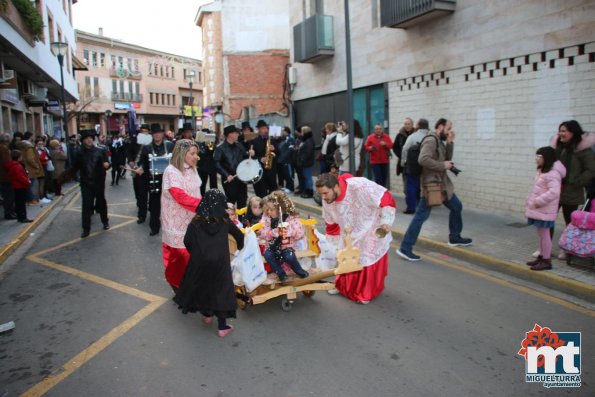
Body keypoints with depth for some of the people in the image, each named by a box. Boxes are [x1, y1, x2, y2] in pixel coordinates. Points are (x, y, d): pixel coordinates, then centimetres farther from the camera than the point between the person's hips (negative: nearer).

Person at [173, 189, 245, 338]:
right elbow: (239, 236, 14)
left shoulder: (196, 222, 0)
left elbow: (187, 241, -2)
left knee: (201, 286, 23)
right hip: (219, 262, -1)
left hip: (199, 260, 1)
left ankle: (207, 315, 39)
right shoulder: (225, 221, 1)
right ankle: (222, 327, 10)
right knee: (221, 289, 6)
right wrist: (240, 247, 35)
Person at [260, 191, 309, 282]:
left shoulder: (292, 218, -9)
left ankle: (300, 271, -2)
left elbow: (300, 234, -11)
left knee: (289, 256, -31)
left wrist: (290, 232, -30)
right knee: (267, 255, -27)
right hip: (273, 245, 3)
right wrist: (274, 232, -24)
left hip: (287, 245, -3)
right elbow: (263, 234, -5)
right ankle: (281, 273, -10)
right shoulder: (267, 218, -1)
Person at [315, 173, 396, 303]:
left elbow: (385, 197, -29)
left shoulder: (359, 186, -37)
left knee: (369, 262, 5)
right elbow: (331, 223, 0)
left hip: (372, 231, -4)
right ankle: (344, 286, 34)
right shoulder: (327, 201, -17)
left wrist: (386, 221, -29)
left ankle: (366, 292, 23)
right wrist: (335, 241, 7)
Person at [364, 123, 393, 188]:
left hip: (384, 161, 3)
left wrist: (385, 144, -19)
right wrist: (370, 148, -22)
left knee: (384, 177, 9)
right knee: (378, 178, -11)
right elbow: (366, 147, -1)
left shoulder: (386, 137, 6)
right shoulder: (370, 137, 0)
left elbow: (391, 145, -1)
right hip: (375, 161, -3)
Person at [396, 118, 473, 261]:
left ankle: (455, 238, 37)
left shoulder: (440, 141, 16)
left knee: (457, 207, 21)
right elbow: (423, 159, -28)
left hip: (442, 183, 10)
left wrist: (450, 143, 4)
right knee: (421, 215, -10)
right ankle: (405, 248, -8)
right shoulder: (431, 140, -15)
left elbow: (447, 159, 13)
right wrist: (443, 165, -20)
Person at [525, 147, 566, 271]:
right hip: (539, 209, 10)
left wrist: (538, 202, -24)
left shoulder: (552, 174, -18)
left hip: (545, 210, -10)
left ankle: (546, 261, 5)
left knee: (544, 234, -3)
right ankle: (542, 257, 26)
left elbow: (554, 192, -29)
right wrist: (533, 203, 14)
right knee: (541, 234, 16)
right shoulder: (543, 171, 14)